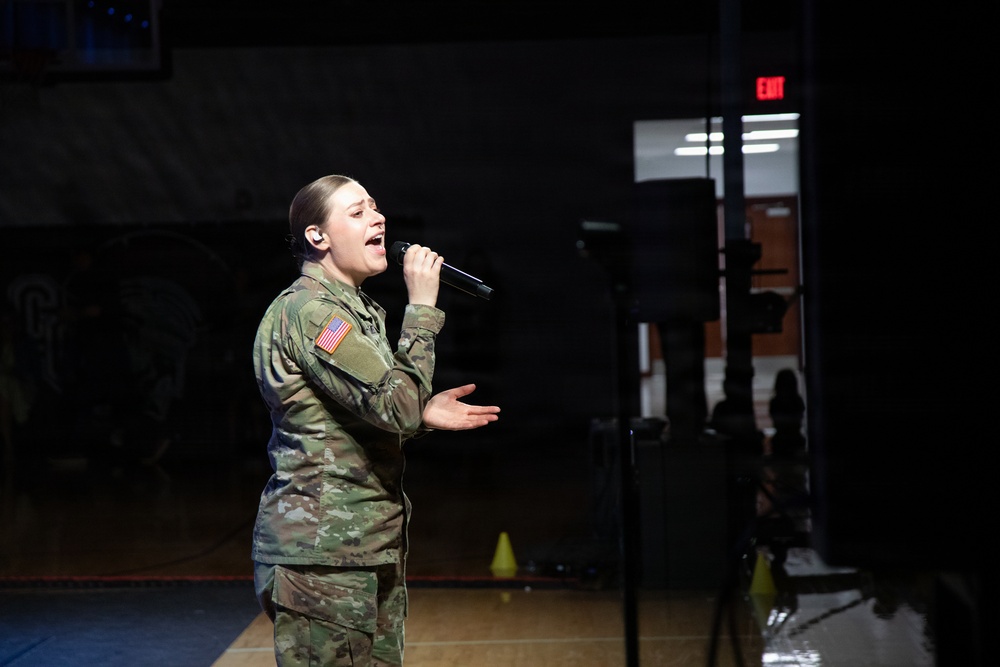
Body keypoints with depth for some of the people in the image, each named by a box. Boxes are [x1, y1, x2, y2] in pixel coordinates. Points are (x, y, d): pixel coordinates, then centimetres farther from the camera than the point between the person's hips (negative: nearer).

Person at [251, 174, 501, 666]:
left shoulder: (358, 311, 17)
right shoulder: (308, 311, -15)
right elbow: (395, 404, -23)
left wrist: (423, 415, 7)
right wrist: (421, 308, -16)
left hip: (370, 549, 10)